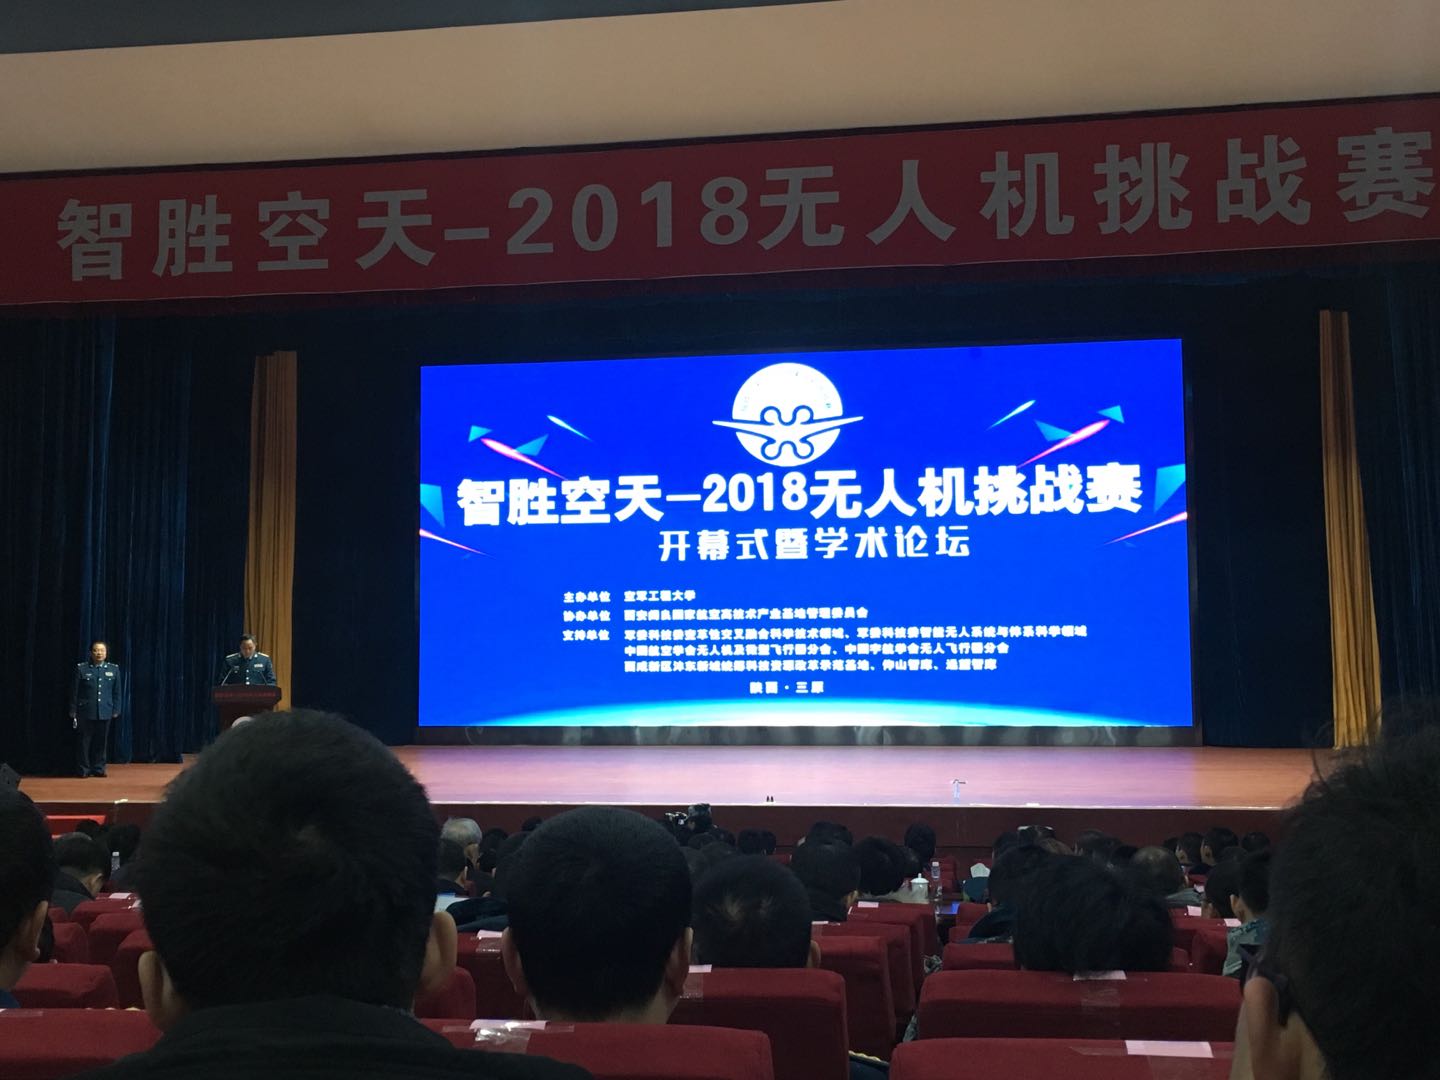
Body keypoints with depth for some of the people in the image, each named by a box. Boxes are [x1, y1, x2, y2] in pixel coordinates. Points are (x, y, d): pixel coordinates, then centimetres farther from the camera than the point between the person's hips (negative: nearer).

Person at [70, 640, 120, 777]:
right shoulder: (81, 669, 0)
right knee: (84, 741, 1)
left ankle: (99, 769, 15)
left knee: (101, 741, 5)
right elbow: (74, 692, 3)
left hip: (105, 713, 2)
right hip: (85, 712, -2)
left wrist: (116, 711, 6)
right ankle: (83, 770, 10)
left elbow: (116, 692, 9)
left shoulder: (114, 669, 6)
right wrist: (73, 712, 2)